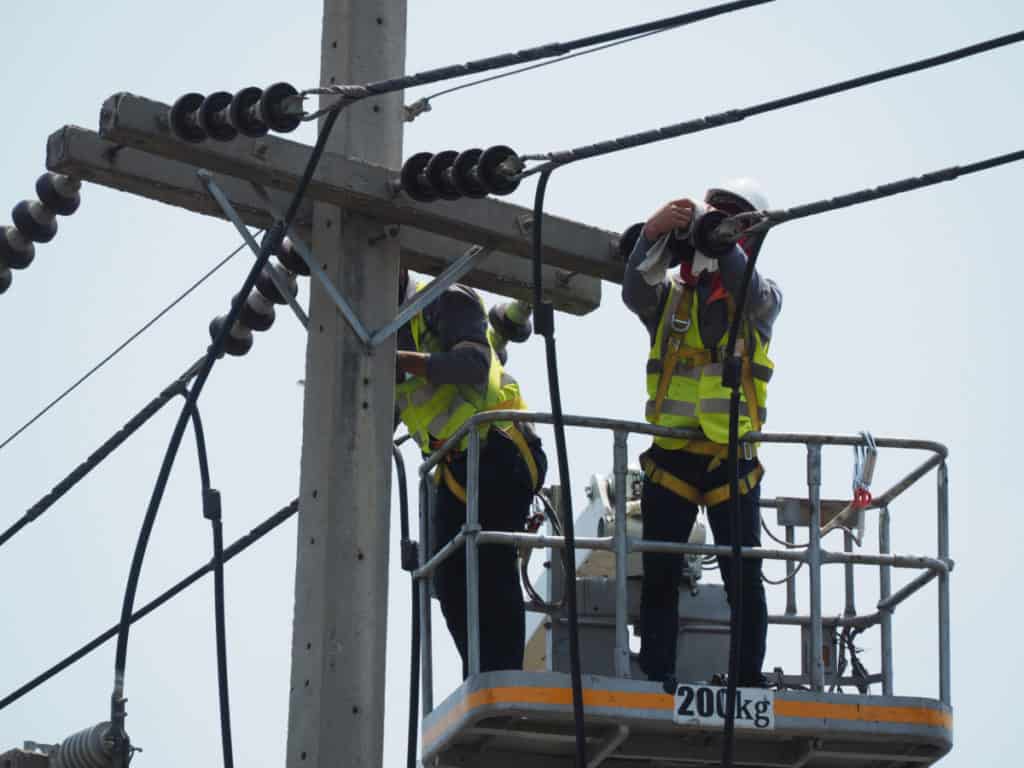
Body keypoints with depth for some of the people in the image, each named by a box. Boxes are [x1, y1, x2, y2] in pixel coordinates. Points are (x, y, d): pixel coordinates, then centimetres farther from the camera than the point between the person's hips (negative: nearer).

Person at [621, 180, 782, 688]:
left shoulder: (762, 301, 6)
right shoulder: (670, 296, 10)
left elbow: (746, 287, -18)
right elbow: (635, 292, -12)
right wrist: (653, 234, -28)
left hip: (732, 460, -2)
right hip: (670, 456, 2)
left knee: (744, 577, -1)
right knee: (659, 576, 0)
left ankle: (749, 679, 5)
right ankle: (656, 680, 3)